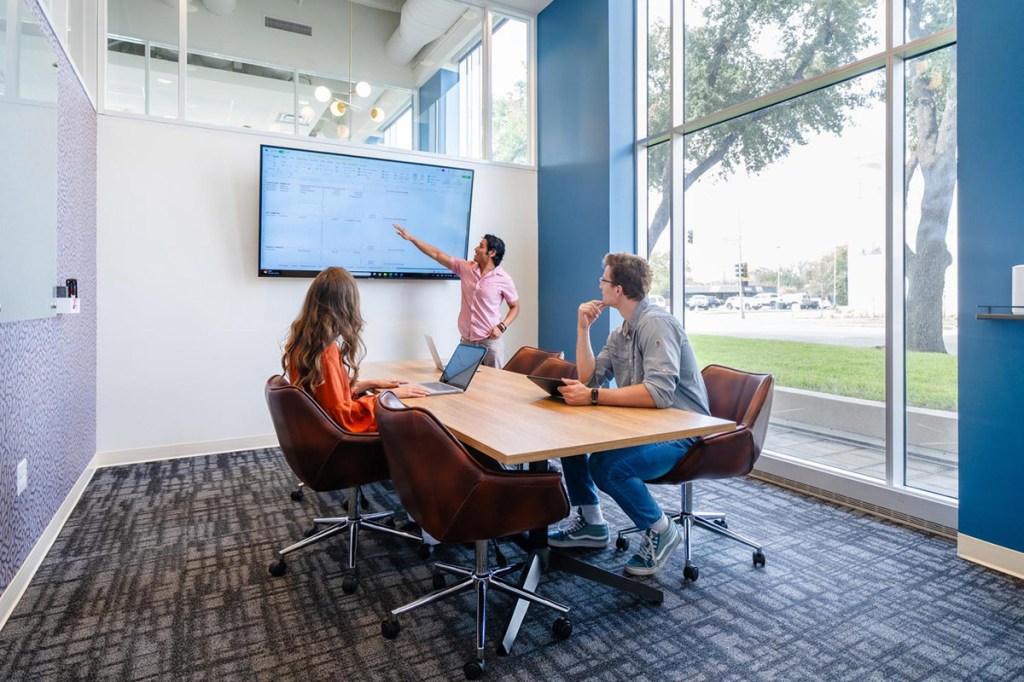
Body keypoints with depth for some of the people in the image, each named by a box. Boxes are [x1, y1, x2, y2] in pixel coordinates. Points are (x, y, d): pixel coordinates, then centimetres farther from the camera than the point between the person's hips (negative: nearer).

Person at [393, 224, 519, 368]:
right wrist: (411, 238, 7)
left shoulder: (504, 279, -5)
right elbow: (437, 255, 7)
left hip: (490, 342, -4)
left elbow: (515, 307, 4)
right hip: (466, 340, 4)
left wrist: (502, 326, -12)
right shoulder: (466, 268, 5)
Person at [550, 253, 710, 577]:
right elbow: (589, 378, 7)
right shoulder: (620, 333, 10)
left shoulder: (656, 324, -19)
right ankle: (589, 521, 13)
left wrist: (593, 396, -31)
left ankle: (659, 530, -1)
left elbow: (659, 392, -32)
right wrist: (583, 328, 1)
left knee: (607, 465, -30)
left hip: (680, 430, -9)